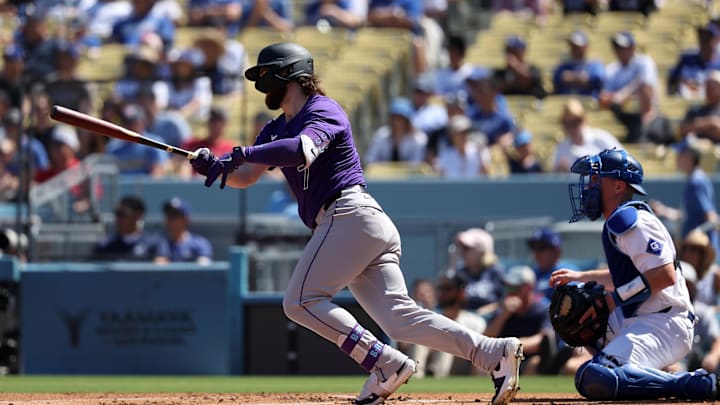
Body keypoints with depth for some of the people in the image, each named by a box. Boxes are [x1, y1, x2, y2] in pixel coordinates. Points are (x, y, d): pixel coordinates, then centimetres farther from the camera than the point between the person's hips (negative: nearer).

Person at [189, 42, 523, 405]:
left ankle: (385, 364, -18)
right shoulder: (276, 129, 25)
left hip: (350, 215, -9)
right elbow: (244, 177, 16)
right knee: (400, 316, -5)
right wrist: (214, 167, -4)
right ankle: (495, 354, -15)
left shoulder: (323, 111, -3)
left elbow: (302, 151, -25)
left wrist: (245, 154, -26)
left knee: (301, 301, -11)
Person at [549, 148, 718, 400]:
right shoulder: (619, 221, 19)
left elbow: (666, 275, -23)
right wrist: (581, 277, 30)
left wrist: (614, 299, -19)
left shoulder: (628, 219, -13)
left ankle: (695, 385, -23)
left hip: (663, 326, -11)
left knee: (594, 380, -29)